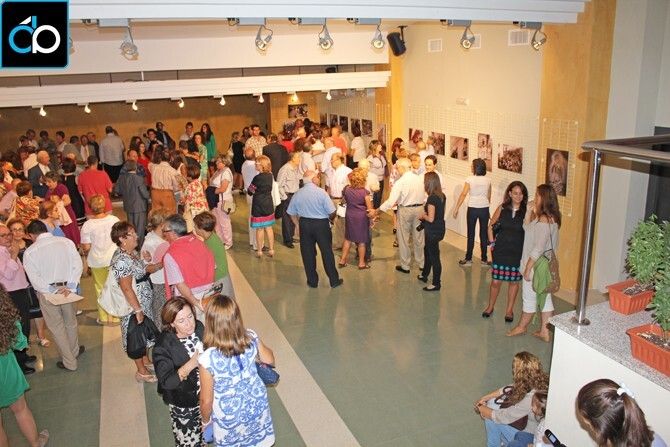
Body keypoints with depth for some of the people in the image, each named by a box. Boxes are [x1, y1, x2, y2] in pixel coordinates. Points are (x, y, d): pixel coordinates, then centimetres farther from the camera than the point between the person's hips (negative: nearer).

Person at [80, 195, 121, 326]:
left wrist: (88, 257, 10)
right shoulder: (114, 219, -10)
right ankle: (116, 316, 23)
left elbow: (86, 247, -11)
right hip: (115, 259, 1)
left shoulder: (87, 225, -15)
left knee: (101, 289, 15)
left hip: (97, 262, -1)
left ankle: (104, 317, 26)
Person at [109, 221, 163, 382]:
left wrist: (160, 264, -3)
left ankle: (145, 360, 42)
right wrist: (138, 310, -23)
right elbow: (127, 289, -26)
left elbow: (143, 270, 11)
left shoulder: (133, 252, 4)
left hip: (144, 302, 9)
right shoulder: (121, 260, -26)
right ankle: (141, 372, 21)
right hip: (134, 306, -9)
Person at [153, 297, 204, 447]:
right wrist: (191, 364, -36)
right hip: (184, 406, -4)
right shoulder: (163, 346, -24)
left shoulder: (199, 328, -12)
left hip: (207, 396, 4)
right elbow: (166, 382, -26)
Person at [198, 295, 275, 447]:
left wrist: (206, 421, 1)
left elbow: (206, 401, -20)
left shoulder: (208, 359, -35)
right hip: (257, 404, 3)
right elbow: (269, 359, -1)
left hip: (229, 416, -2)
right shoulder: (251, 337, -23)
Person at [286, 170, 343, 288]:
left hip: (304, 224, 3)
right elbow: (332, 212, -12)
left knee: (308, 253, 12)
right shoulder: (321, 192, -13)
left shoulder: (297, 194, -2)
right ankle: (334, 280, 17)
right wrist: (329, 218, 9)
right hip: (321, 224, -3)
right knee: (327, 252, 8)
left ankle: (312, 281, 21)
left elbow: (291, 213, 4)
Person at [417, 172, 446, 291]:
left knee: (434, 256, 2)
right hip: (440, 228, 9)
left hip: (433, 231, -9)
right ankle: (424, 275, 43)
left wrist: (422, 215, -7)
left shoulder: (432, 198, -24)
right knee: (427, 250, 26)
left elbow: (430, 218, -25)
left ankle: (436, 284, 14)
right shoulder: (442, 196, 3)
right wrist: (425, 215, 11)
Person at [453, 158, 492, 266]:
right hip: (484, 209, 3)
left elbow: (463, 194, -12)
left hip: (472, 209, -2)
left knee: (471, 234, 6)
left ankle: (468, 259, 11)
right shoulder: (488, 180, 1)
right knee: (484, 233, 10)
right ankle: (484, 259, 17)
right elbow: (489, 196, 10)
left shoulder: (470, 179, -9)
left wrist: (456, 208, -8)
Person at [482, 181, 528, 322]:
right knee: (496, 281, 7)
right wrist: (492, 242, 5)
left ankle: (509, 309, 29)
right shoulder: (502, 208, -1)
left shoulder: (526, 211, -7)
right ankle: (490, 306, 28)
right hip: (501, 251, 1)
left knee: (514, 281, 12)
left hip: (517, 252, -1)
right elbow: (491, 226, 9)